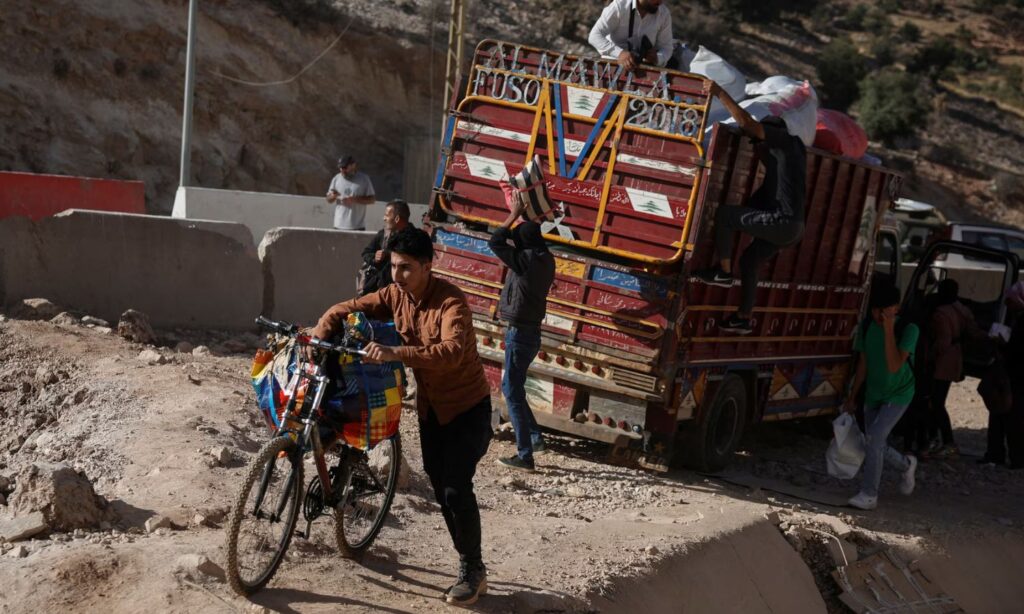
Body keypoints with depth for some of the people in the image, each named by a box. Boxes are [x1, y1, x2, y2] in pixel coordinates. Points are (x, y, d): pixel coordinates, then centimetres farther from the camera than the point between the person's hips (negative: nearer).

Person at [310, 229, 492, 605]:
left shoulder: (451, 301, -26)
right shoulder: (394, 296, -6)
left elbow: (452, 351, -42)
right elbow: (343, 311, -1)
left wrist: (396, 354, -53)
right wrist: (315, 341, -19)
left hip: (467, 405, -7)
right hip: (429, 405, 7)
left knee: (456, 488, -11)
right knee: (440, 488, 10)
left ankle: (473, 571, 5)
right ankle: (468, 563, 23)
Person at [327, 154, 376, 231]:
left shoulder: (364, 179, -1)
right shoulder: (336, 179, 9)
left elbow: (372, 199, -2)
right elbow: (329, 199, 14)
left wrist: (354, 199, -16)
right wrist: (333, 196, -11)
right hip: (339, 225, 3)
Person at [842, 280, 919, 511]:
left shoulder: (908, 329, -20)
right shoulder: (867, 327, -5)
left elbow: (894, 366, -30)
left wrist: (889, 330, -34)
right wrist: (852, 397, 10)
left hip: (898, 394, -6)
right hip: (873, 394, 6)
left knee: (874, 438, -19)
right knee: (876, 444, 9)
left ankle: (869, 495, -9)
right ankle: (907, 464, 39)